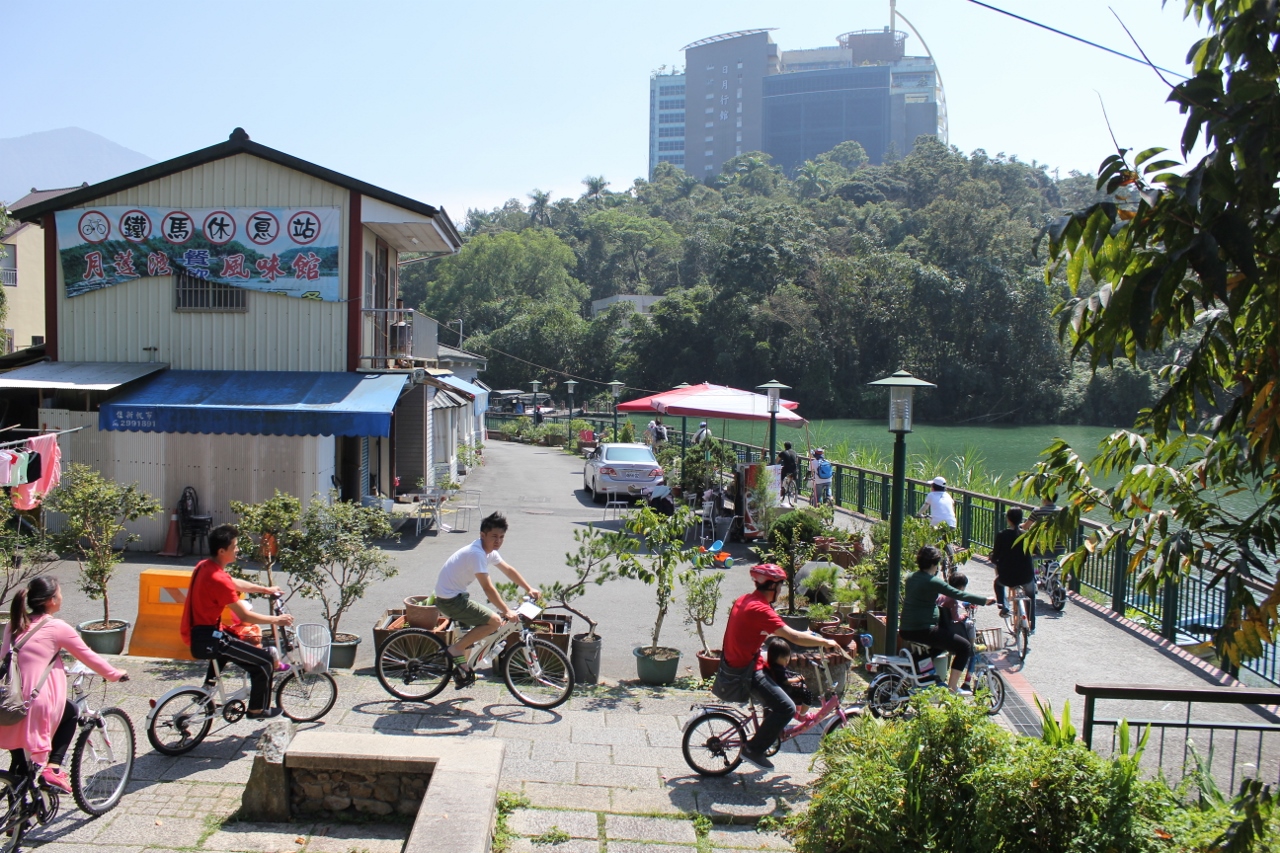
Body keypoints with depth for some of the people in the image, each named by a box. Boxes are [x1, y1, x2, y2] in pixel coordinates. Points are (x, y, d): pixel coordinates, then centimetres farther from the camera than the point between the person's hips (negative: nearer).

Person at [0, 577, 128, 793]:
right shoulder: (57, 628, -5)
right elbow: (88, 657, 5)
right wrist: (116, 674, 21)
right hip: (36, 704, -5)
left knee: (19, 763, 20)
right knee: (71, 713, 26)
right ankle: (52, 769, 13)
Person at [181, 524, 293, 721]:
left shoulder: (204, 566, 4)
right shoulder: (218, 579, -25)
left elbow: (236, 583, 23)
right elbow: (246, 617, -21)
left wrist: (265, 589, 26)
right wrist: (276, 620, -9)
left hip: (196, 633, 10)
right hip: (207, 640, -10)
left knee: (230, 639, 40)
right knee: (265, 661, -5)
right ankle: (257, 710, 11)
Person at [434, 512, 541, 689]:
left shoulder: (489, 551, 5)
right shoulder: (476, 553, -25)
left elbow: (508, 569, 17)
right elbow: (487, 588, -28)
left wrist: (529, 589, 12)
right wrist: (507, 611, -26)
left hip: (456, 596, 10)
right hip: (450, 600, -10)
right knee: (494, 621, -14)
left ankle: (462, 669, 28)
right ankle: (456, 649, -6)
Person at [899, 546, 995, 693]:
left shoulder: (911, 577, 10)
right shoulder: (933, 582, -14)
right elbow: (959, 595, -10)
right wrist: (985, 600, 0)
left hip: (905, 630, 9)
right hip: (923, 630, -9)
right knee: (965, 646, -2)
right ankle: (952, 688, -1)